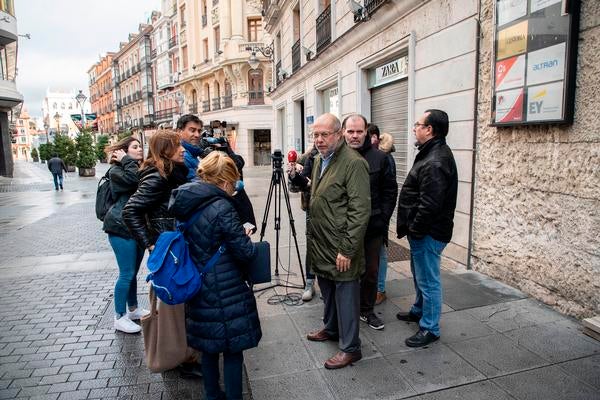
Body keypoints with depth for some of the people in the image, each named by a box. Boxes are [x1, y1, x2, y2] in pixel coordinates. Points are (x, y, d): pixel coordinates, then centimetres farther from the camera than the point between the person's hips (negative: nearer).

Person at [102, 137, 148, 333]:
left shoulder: (140, 169, 16)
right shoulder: (116, 170, -6)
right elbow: (133, 180, -27)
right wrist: (127, 161, -14)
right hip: (121, 227, -7)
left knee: (133, 272, 17)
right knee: (126, 274, -4)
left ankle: (133, 310, 30)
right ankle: (120, 318, 9)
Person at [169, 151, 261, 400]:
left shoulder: (188, 203, 2)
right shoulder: (221, 207, -21)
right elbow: (245, 252, -17)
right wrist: (247, 239, 4)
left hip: (199, 288, 8)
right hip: (225, 292, -8)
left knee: (209, 344, 21)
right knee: (232, 349, 7)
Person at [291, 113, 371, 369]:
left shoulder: (354, 163, -19)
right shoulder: (319, 160, 9)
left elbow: (360, 211, -22)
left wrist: (347, 249, -22)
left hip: (341, 248, -9)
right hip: (320, 243, 9)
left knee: (345, 295, 5)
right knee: (327, 290, 24)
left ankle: (350, 348, 21)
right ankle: (331, 329, 45)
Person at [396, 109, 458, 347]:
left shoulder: (436, 162, -24)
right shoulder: (432, 153, 11)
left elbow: (429, 204, -29)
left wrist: (413, 229, -18)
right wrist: (411, 228, 15)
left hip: (428, 233, -11)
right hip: (423, 231, 11)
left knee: (428, 280, 3)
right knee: (420, 274, 25)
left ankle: (430, 328, 18)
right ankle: (419, 310, 44)